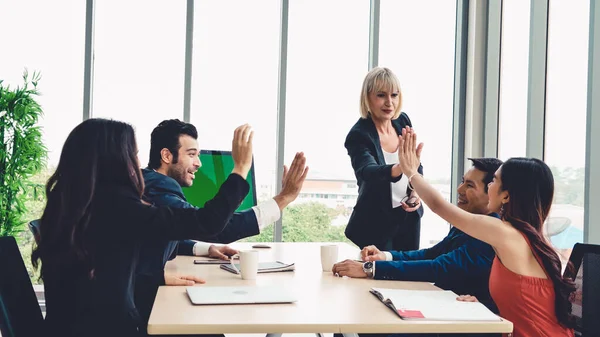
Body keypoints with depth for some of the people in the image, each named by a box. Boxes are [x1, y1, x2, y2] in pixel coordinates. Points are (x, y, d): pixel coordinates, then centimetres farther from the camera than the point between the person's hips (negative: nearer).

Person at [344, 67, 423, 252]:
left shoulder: (403, 121, -3)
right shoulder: (358, 135, -21)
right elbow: (369, 172, -39)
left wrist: (416, 192, -6)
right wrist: (400, 167, -57)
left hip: (409, 216, 6)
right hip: (376, 223, -5)